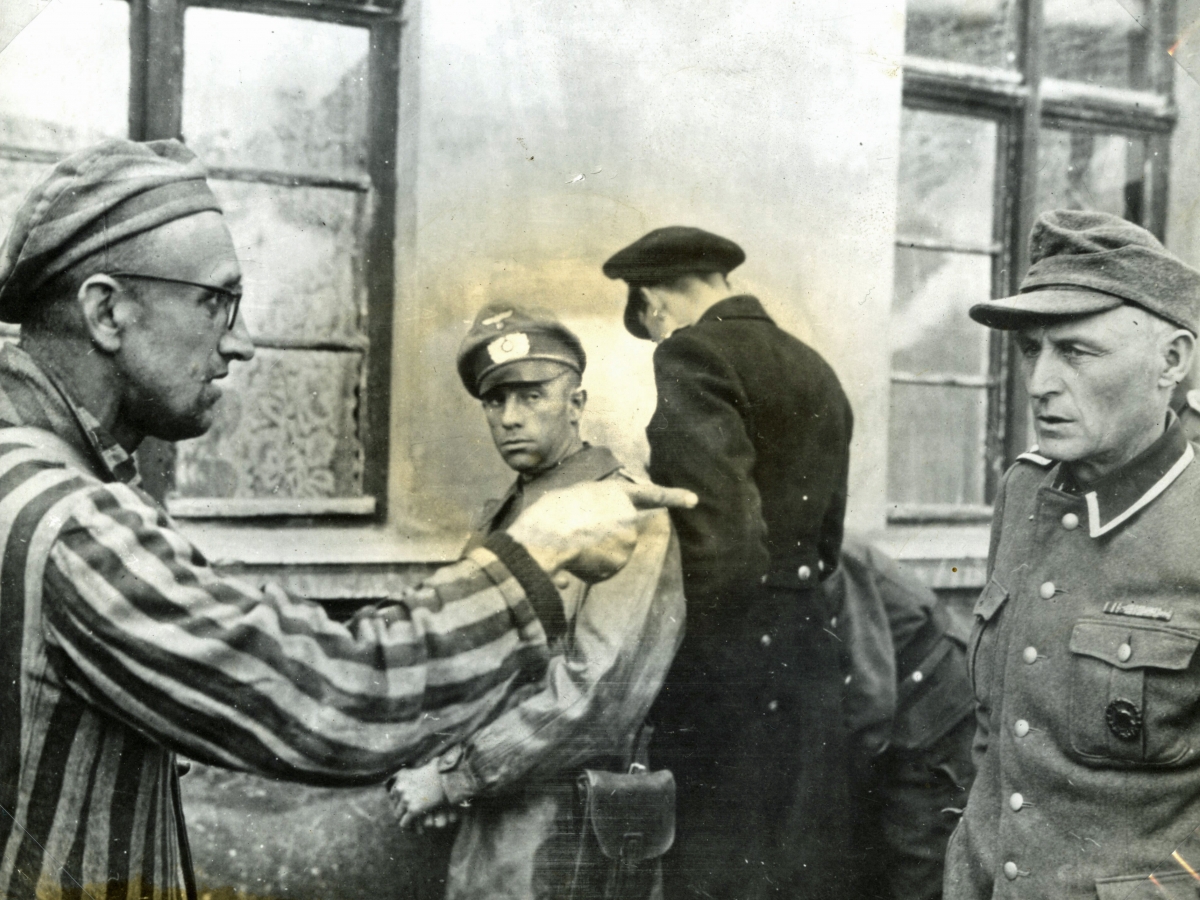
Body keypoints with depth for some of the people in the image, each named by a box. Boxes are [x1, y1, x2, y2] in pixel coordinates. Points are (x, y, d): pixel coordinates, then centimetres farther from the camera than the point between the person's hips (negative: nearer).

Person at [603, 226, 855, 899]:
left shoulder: (694, 353, -10)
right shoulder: (816, 370, 16)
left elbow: (721, 534, -20)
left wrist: (696, 657, -11)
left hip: (734, 654, -8)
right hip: (809, 648, 8)